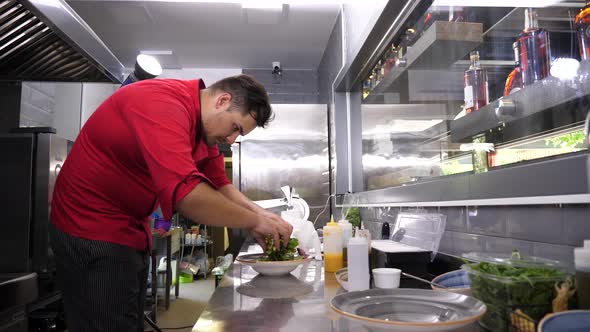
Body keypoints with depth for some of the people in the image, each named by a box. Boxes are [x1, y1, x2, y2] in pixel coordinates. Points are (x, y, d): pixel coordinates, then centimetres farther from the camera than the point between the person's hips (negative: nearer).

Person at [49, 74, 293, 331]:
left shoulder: (206, 128, 2)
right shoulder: (163, 103, -28)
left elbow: (219, 185, 6)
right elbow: (186, 192, -39)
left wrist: (262, 214, -10)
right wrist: (253, 221, -27)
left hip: (130, 231, 9)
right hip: (91, 230, -9)